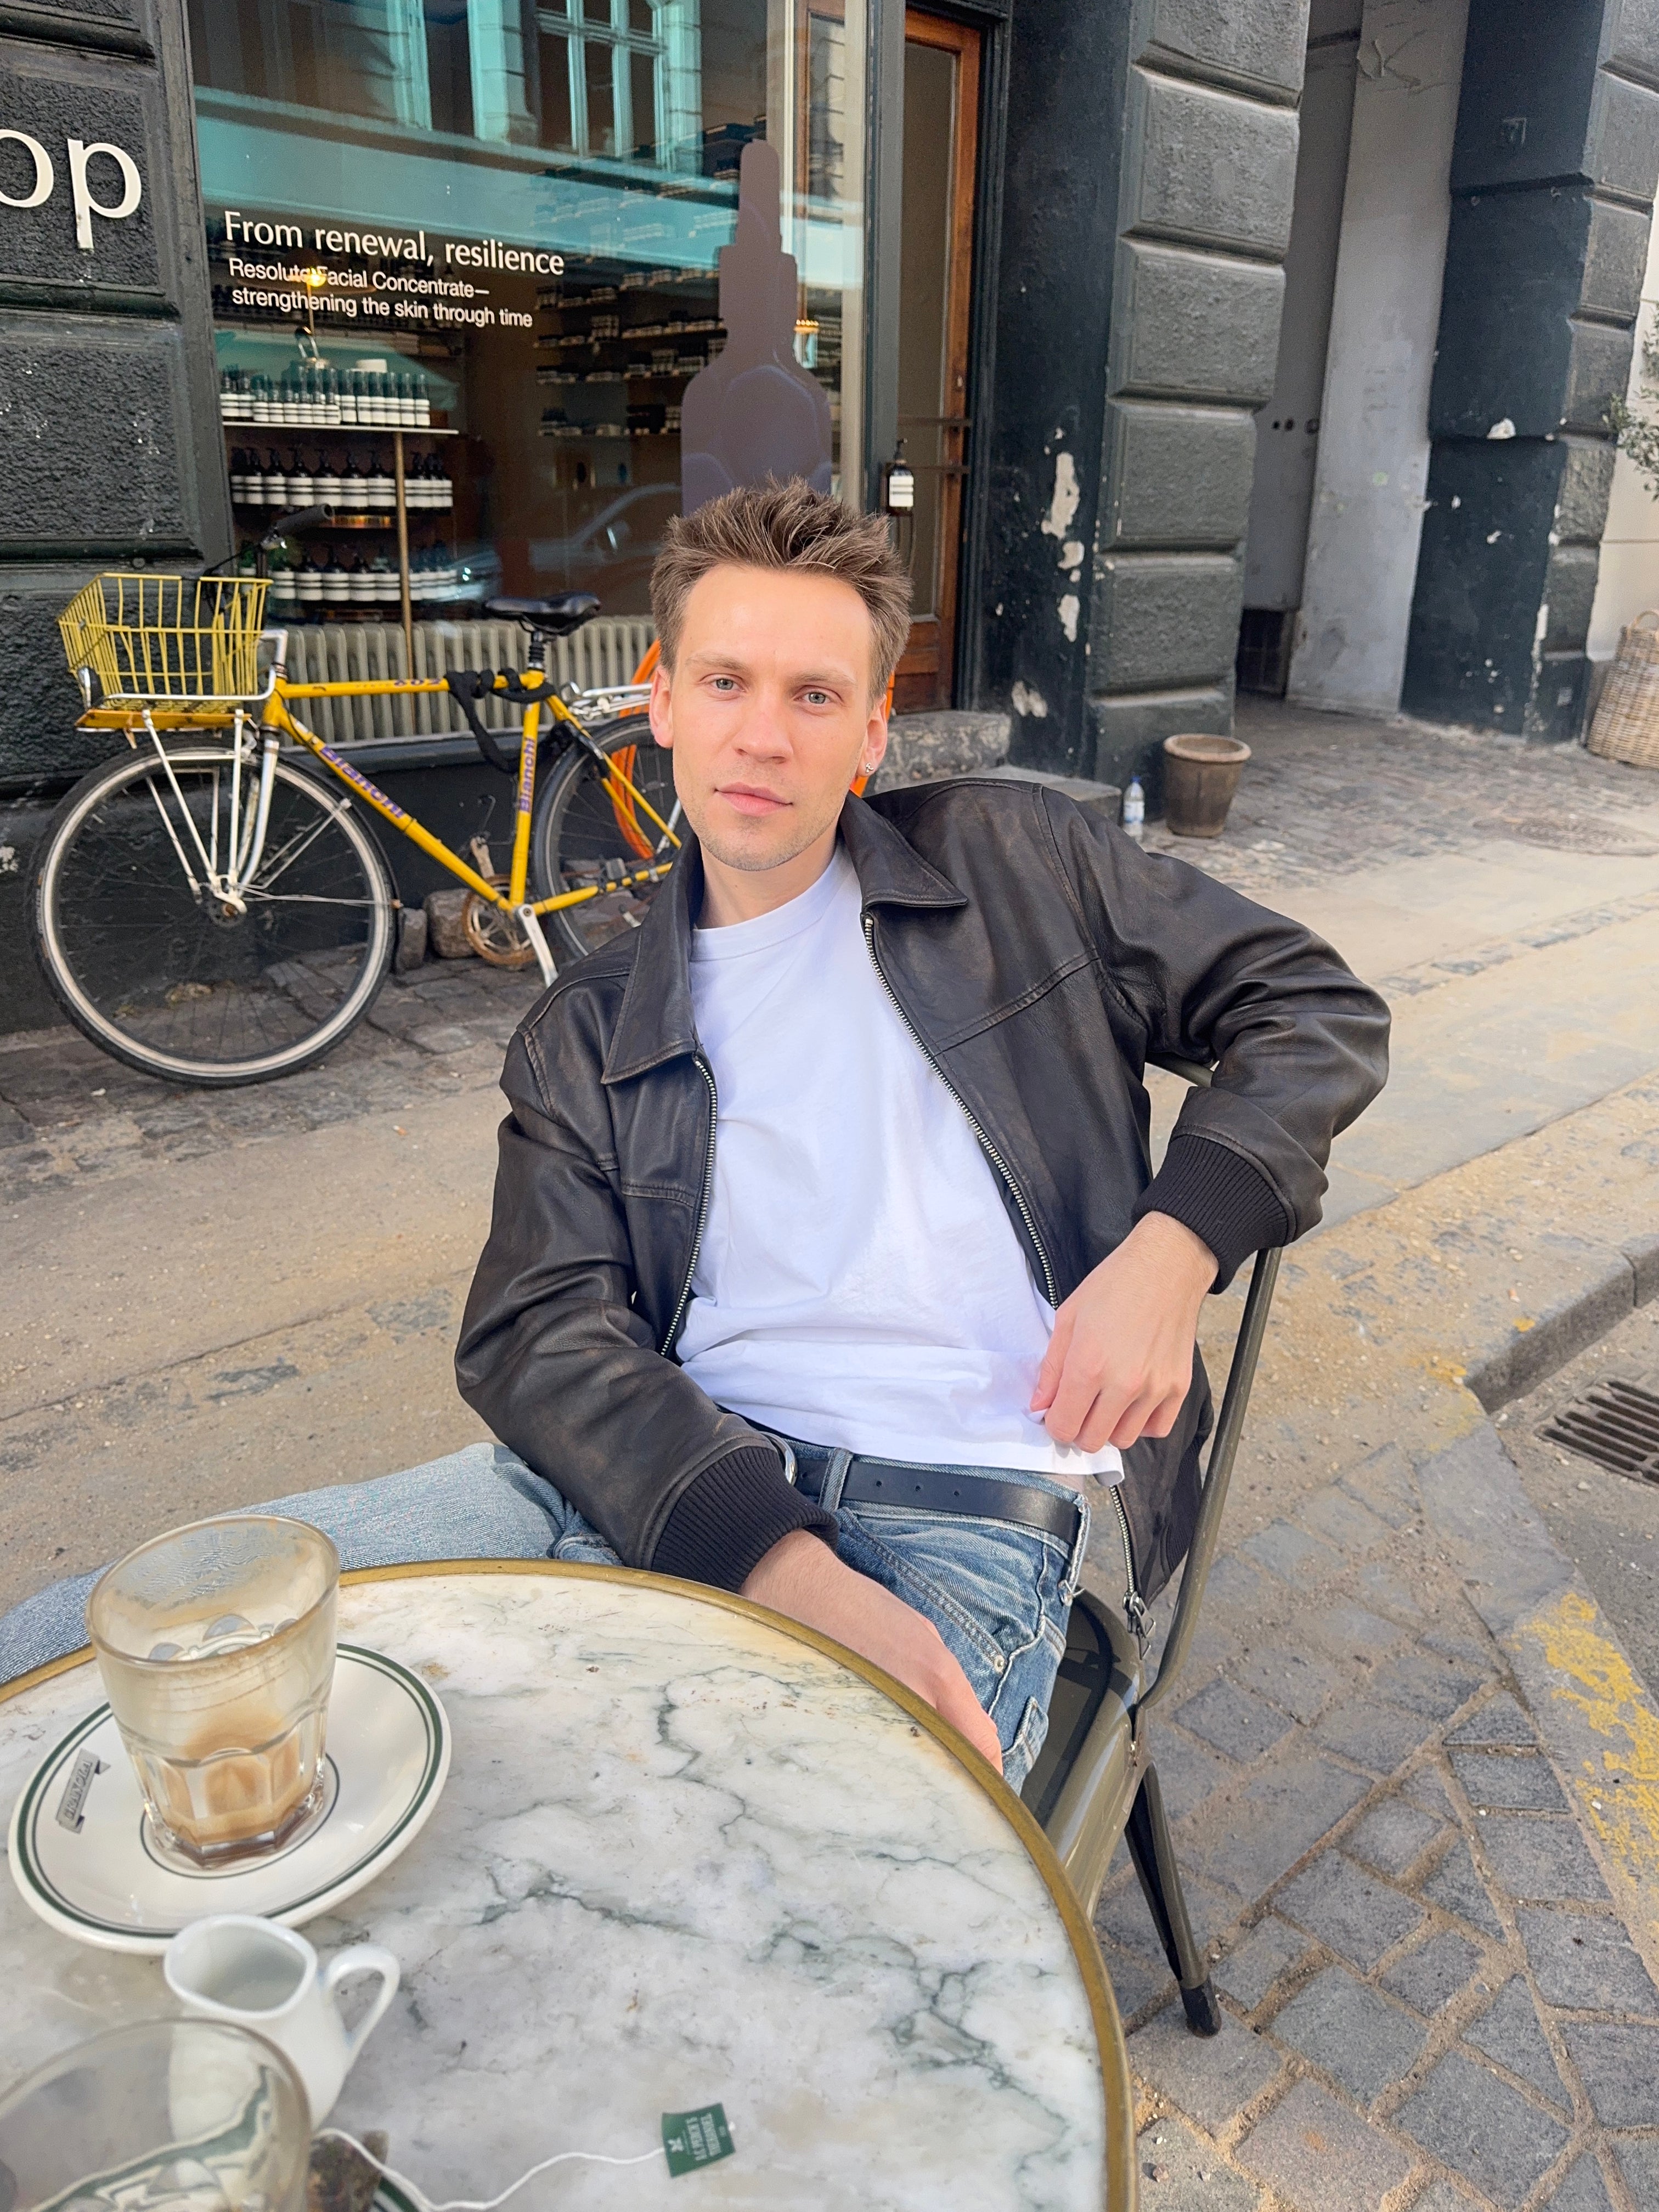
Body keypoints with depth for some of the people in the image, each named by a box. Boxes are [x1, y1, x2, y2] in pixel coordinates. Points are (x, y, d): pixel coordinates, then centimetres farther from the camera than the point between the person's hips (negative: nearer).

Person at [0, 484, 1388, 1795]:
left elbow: (1317, 1005, 15)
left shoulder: (1014, 864, 13)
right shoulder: (585, 1038, 14)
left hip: (963, 1513, -2)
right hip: (667, 1484, 3)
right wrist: (788, 1568, -18)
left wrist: (1173, 1247, -5)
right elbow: (538, 1334, 1)